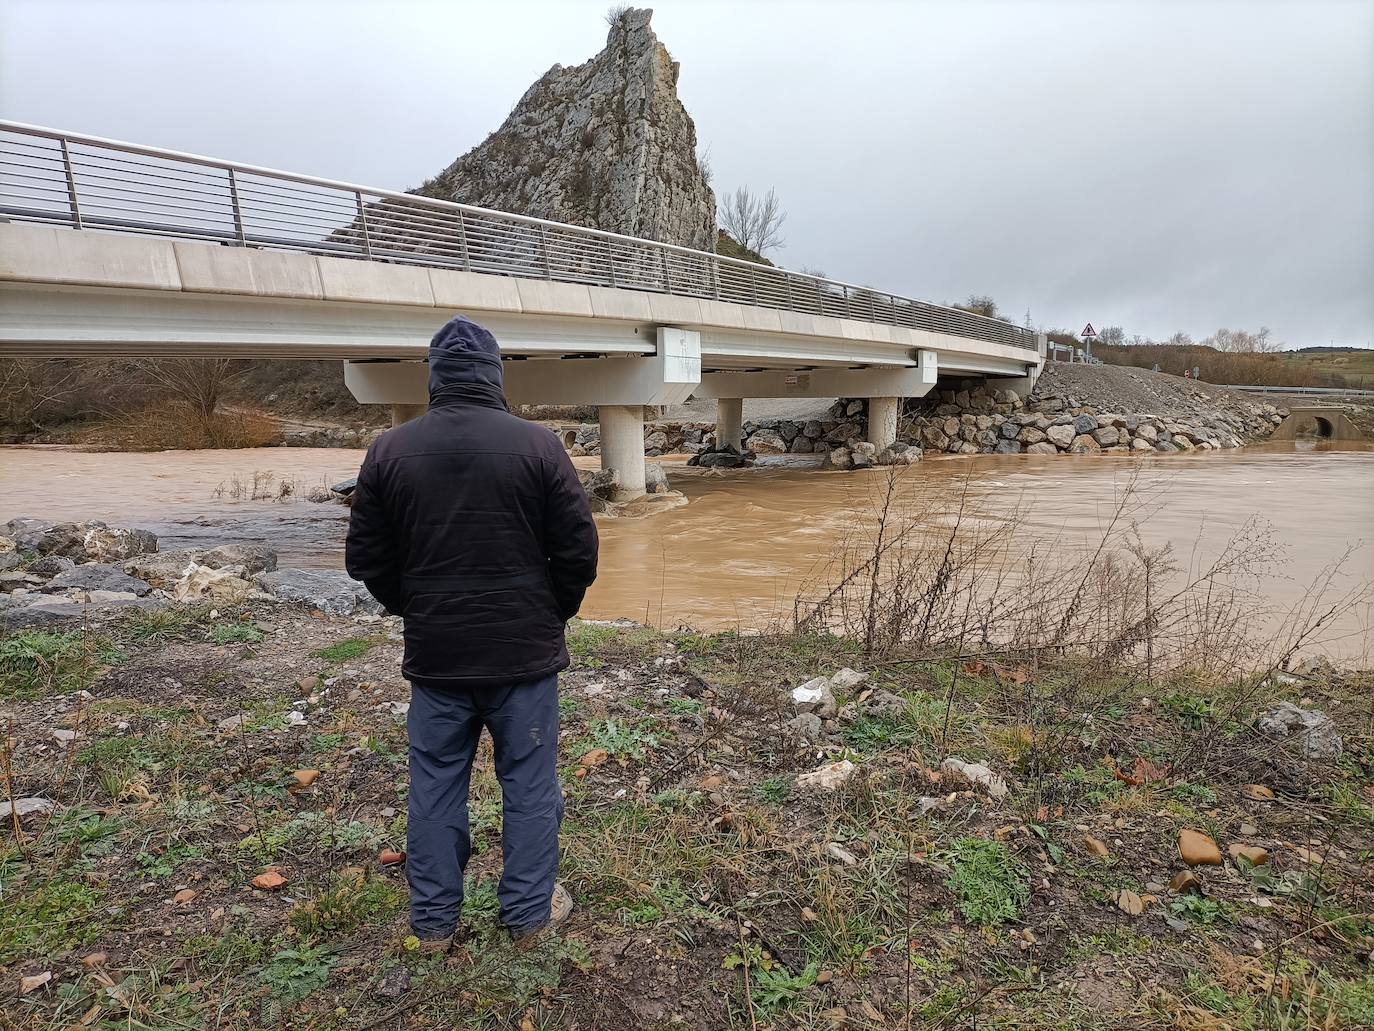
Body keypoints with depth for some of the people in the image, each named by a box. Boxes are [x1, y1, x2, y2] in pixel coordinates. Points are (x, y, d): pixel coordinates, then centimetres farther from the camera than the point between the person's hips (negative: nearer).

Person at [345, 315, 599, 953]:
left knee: (435, 784, 16)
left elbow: (366, 559, 3)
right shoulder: (537, 445, -10)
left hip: (433, 654, 3)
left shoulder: (389, 450, -2)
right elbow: (579, 550, -8)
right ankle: (530, 911, 27)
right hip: (524, 653, -2)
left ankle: (433, 922, 29)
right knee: (528, 782, 12)